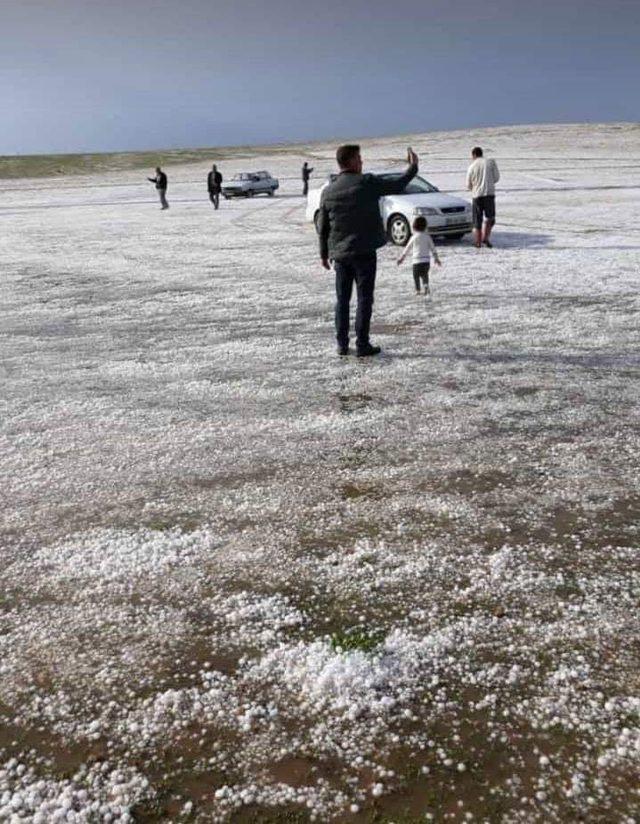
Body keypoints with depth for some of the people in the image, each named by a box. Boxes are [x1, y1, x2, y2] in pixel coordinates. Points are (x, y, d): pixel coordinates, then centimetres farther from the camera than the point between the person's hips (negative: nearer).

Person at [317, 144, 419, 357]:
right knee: (364, 299, 1)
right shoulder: (367, 183, -9)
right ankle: (362, 345, 1)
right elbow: (397, 185, 0)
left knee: (342, 300, 11)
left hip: (340, 254, 4)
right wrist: (413, 167, 16)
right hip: (364, 252, -4)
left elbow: (323, 227, 8)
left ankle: (342, 344, 13)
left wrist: (324, 254, 17)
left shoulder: (328, 191, 3)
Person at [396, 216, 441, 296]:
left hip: (417, 260, -4)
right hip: (427, 260, 4)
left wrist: (402, 257, 13)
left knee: (416, 276, 7)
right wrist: (436, 258, 20)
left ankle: (418, 290, 0)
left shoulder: (414, 237, -5)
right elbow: (433, 248, 9)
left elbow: (408, 248, 3)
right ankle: (426, 286, -4)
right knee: (425, 274, 19)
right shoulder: (427, 236, 5)